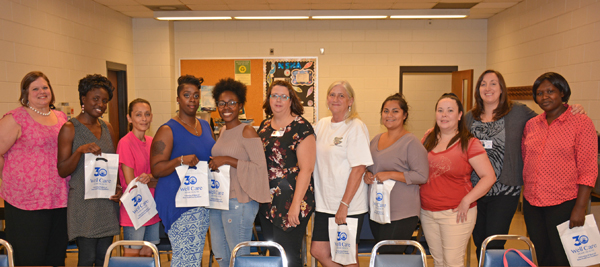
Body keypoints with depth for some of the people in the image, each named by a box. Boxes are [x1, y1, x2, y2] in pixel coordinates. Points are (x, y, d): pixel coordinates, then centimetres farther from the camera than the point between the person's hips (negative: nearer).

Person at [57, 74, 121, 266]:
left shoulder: (107, 128, 12)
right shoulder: (70, 128, -4)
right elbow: (62, 171, -7)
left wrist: (118, 187, 1)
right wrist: (80, 150, -23)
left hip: (108, 202, 5)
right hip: (83, 204, -5)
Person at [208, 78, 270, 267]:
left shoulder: (247, 132, -11)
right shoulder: (222, 132, 13)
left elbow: (260, 167, -18)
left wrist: (228, 160, -20)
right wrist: (215, 164, 6)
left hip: (239, 203, -8)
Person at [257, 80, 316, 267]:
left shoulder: (301, 127, -10)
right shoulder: (265, 126, 11)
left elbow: (306, 168, -16)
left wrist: (296, 203, -20)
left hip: (290, 203, -7)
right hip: (266, 202, 7)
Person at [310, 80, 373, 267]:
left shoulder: (356, 127, -10)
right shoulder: (322, 124, 9)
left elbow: (359, 168, -16)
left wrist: (344, 205, -19)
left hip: (349, 205, -6)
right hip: (324, 203, 6)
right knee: (318, 251, 8)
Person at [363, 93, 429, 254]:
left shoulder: (411, 142, -9)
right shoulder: (376, 139, 13)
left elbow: (422, 176, -15)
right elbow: (369, 166, 23)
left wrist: (390, 175, -20)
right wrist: (367, 175, 0)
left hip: (401, 216, -7)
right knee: (381, 255, 15)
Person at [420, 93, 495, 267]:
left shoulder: (469, 143, -8)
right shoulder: (428, 139, 8)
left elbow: (489, 177, -11)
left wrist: (467, 201, -16)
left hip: (455, 214, -5)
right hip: (427, 213, 5)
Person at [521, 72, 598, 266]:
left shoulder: (581, 122, -7)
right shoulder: (531, 125, 7)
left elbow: (588, 170, -11)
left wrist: (580, 208, -15)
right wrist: (528, 193, 13)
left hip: (563, 204, -5)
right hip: (532, 203, 5)